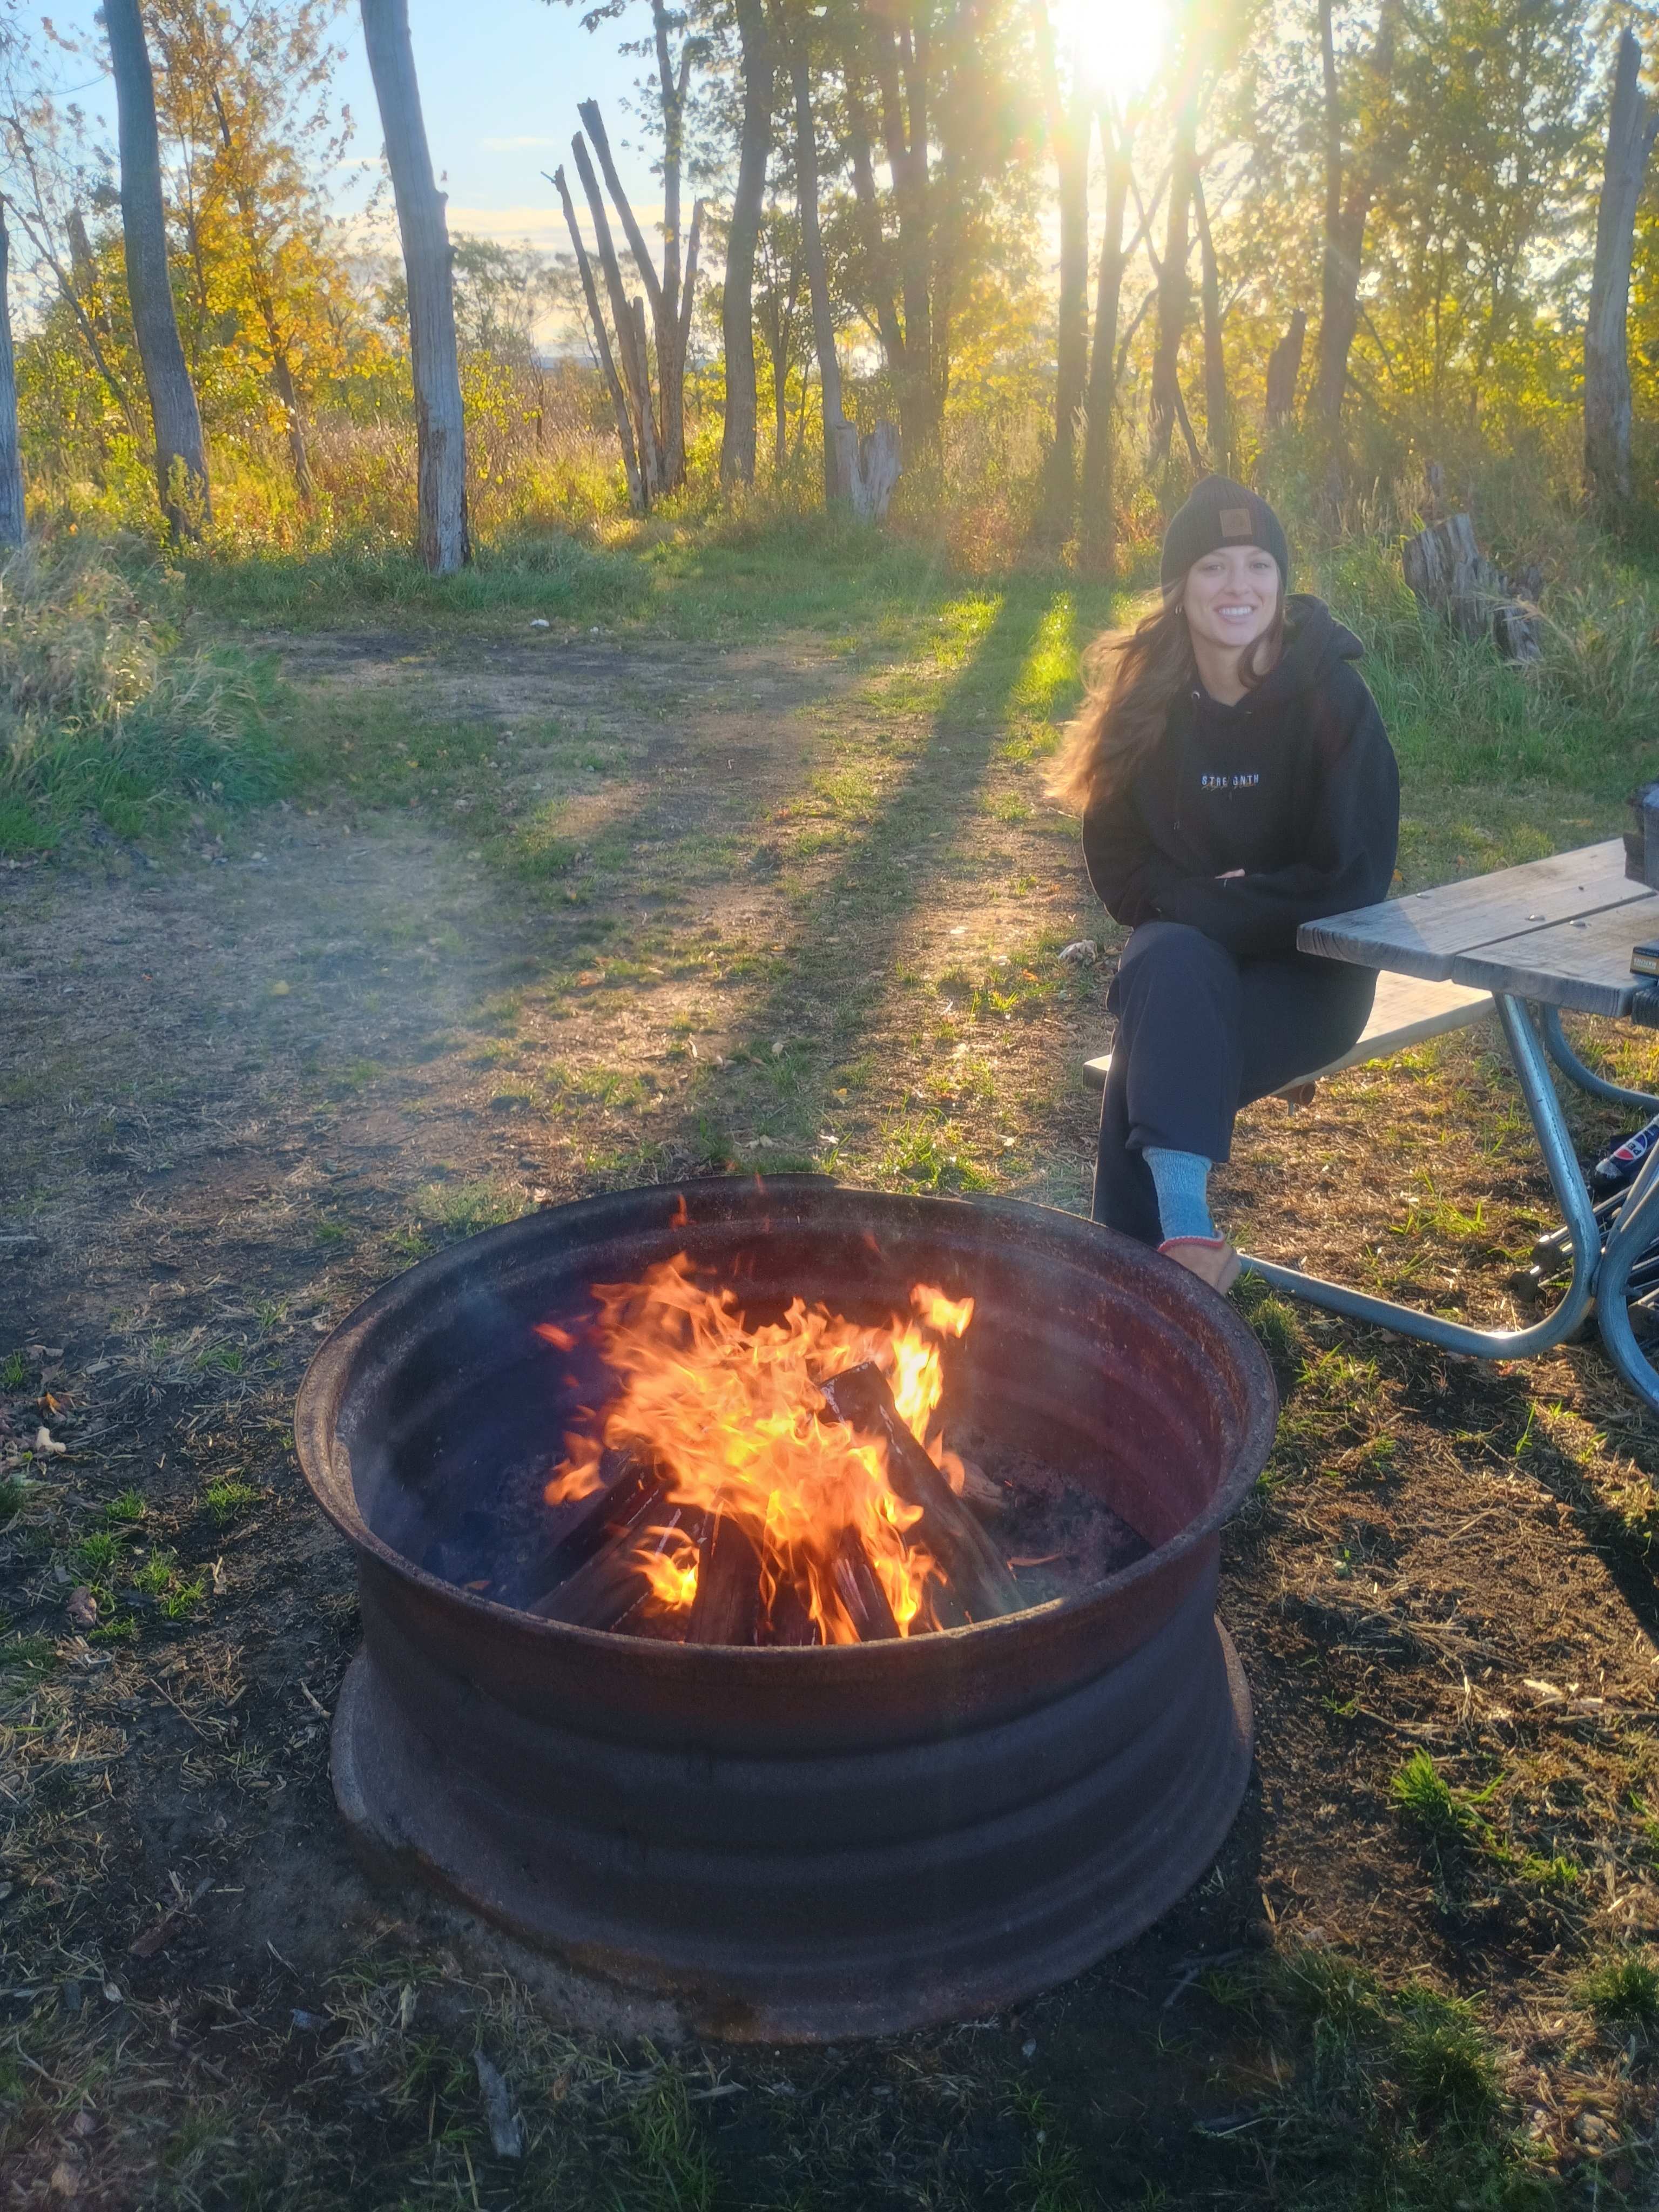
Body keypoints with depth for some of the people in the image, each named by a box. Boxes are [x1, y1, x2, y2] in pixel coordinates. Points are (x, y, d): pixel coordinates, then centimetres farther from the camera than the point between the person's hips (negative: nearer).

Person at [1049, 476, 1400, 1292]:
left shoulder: (1330, 694, -12)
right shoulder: (1144, 697, -4)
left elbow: (1353, 879, -14)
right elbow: (1118, 869, 2)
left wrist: (1199, 905, -15)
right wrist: (1197, 905, -15)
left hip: (1308, 966, -2)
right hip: (1189, 955, 3)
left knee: (1154, 1062, -30)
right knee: (1172, 966, -33)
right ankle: (1184, 1228, -34)